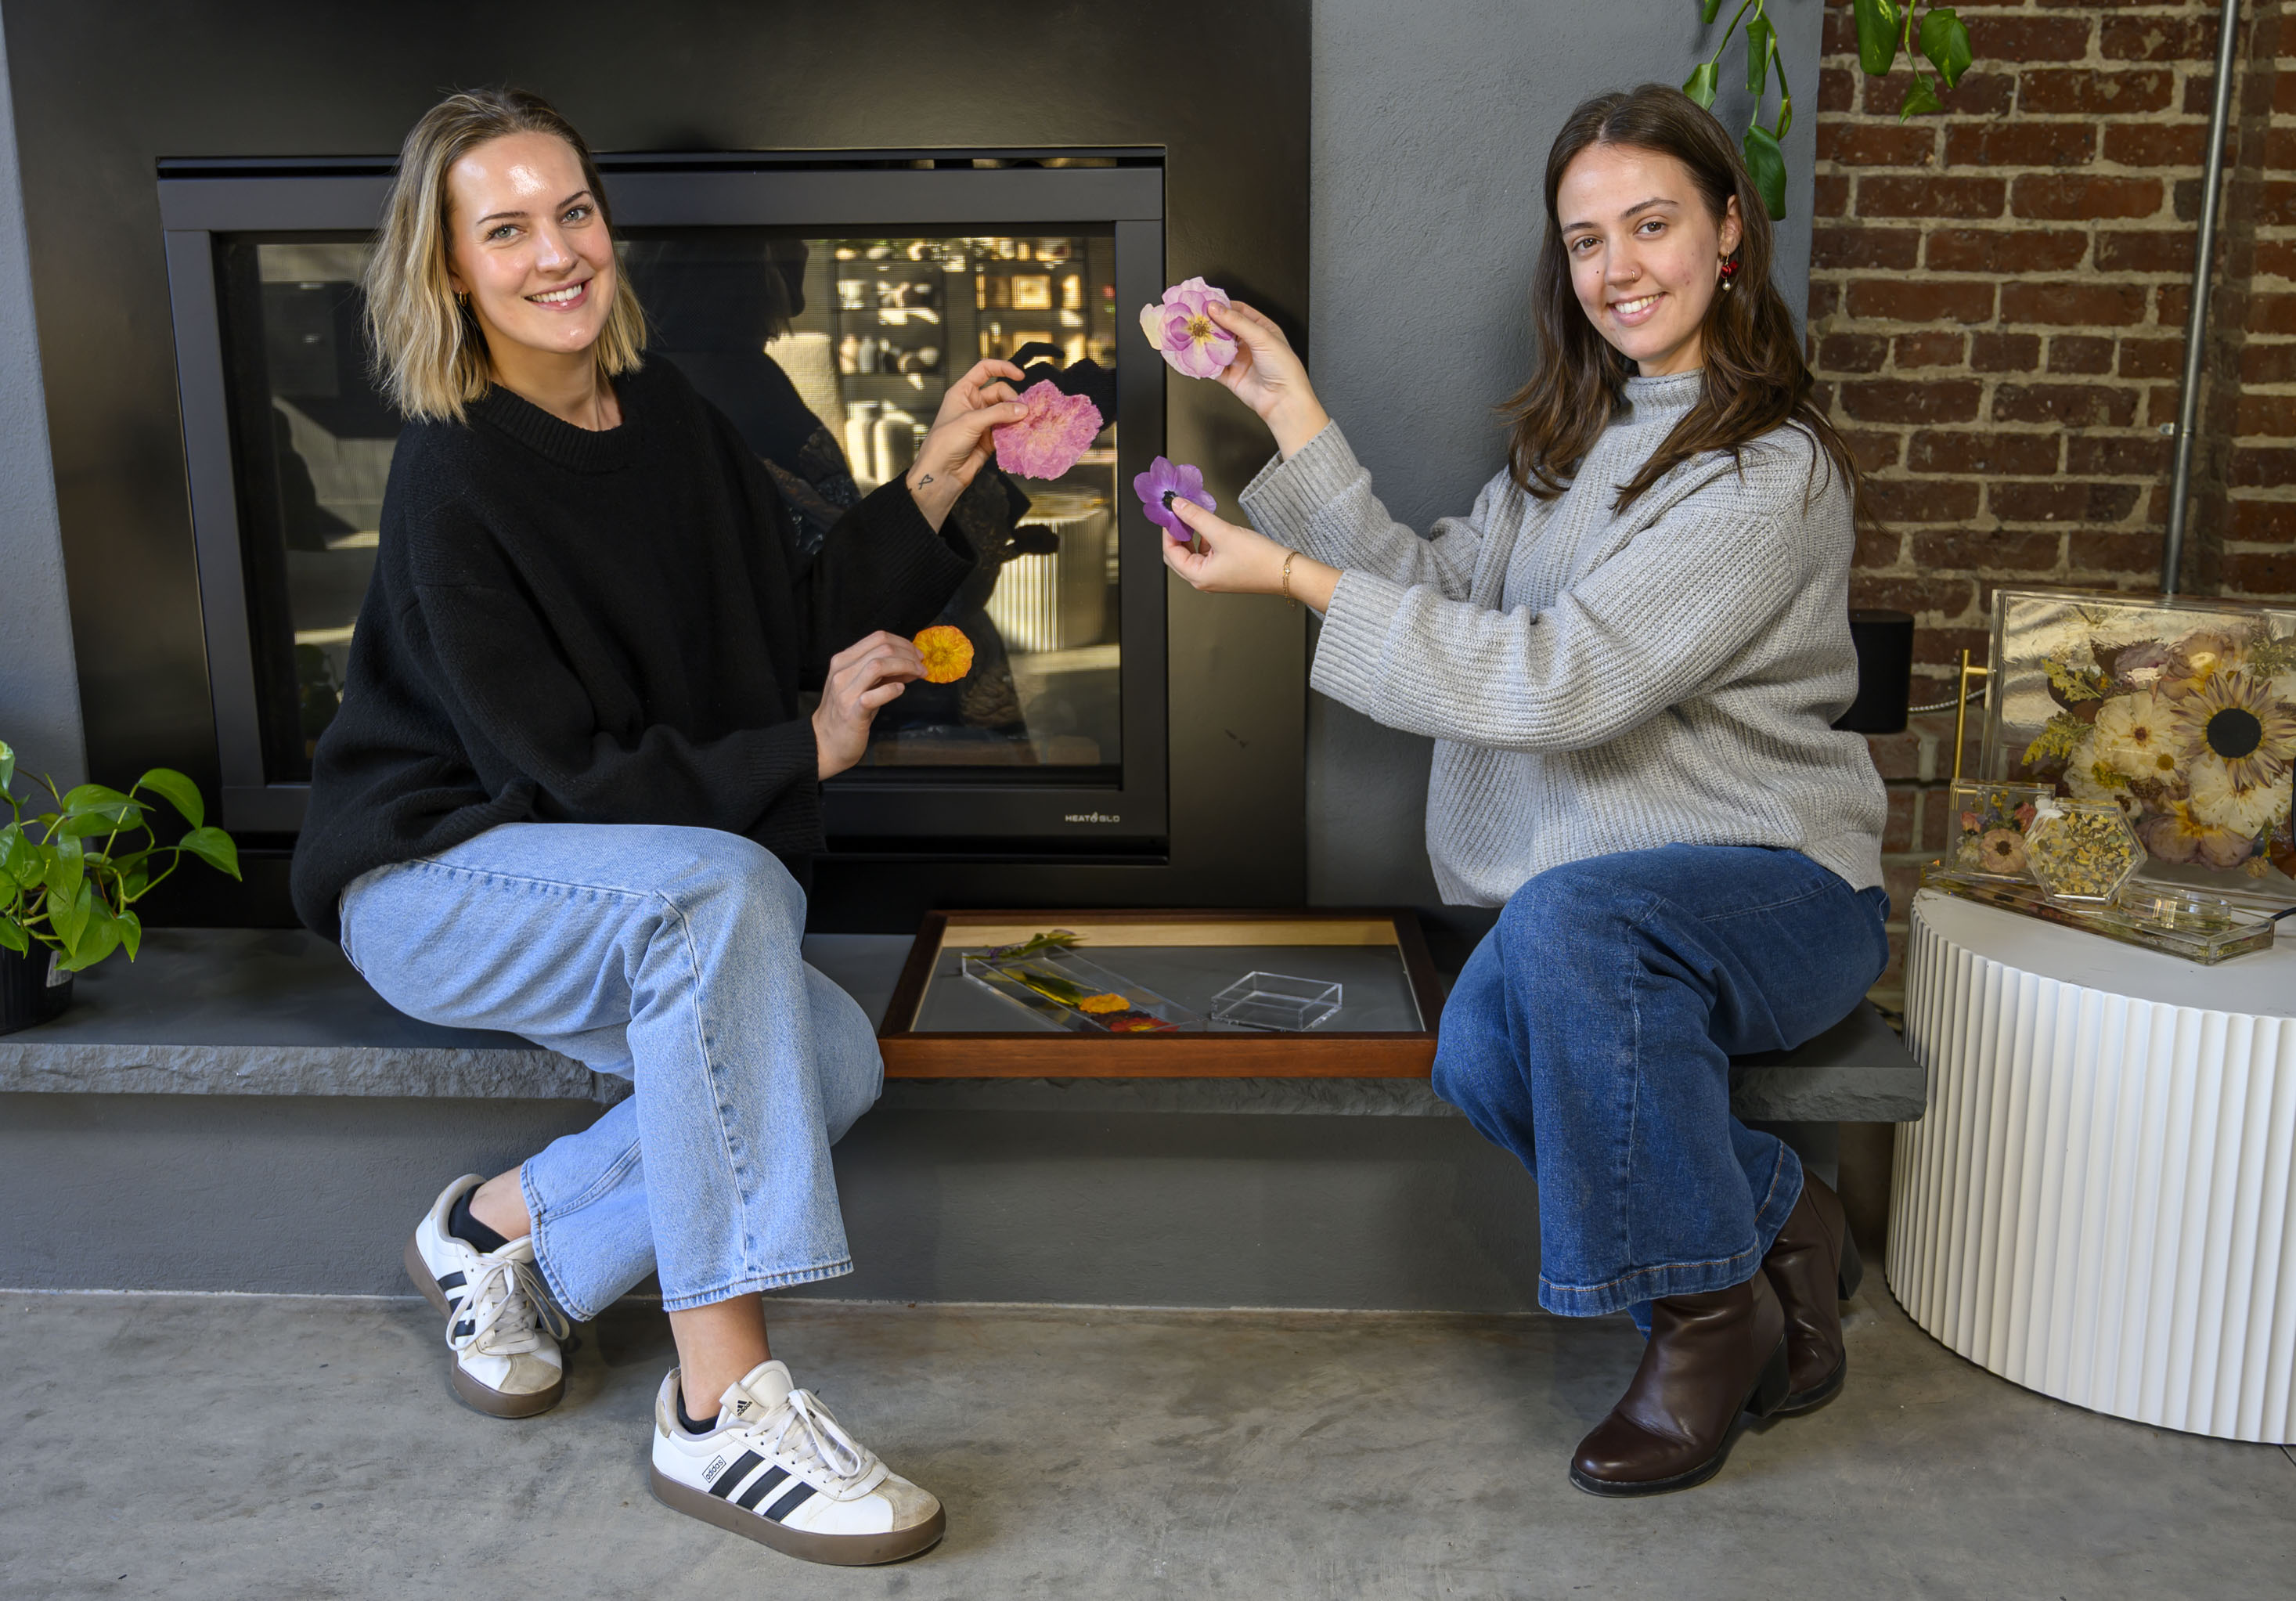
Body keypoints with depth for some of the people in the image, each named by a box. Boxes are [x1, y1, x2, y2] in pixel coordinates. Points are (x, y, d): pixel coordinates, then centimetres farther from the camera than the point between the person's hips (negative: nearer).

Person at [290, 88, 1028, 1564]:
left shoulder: (667, 416, 2)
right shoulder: (456, 484, -19)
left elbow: (795, 624, 5)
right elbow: (563, 777, -21)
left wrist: (933, 488, -3)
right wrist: (805, 752, -19)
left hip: (629, 891, 7)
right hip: (431, 880, -6)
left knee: (832, 1062, -18)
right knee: (724, 887, -37)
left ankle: (509, 1229, 6)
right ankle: (720, 1407, -33)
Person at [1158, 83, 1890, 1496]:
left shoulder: (1777, 472, -14)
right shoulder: (1575, 442, 13)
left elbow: (1565, 683, -22)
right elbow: (1437, 589, 8)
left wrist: (1295, 578, -20)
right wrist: (1294, 415, 3)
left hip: (1784, 889, -5)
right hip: (1612, 893, 6)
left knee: (1564, 914, -37)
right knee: (1487, 1054, -27)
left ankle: (1712, 1310, -15)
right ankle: (1779, 1221, -1)